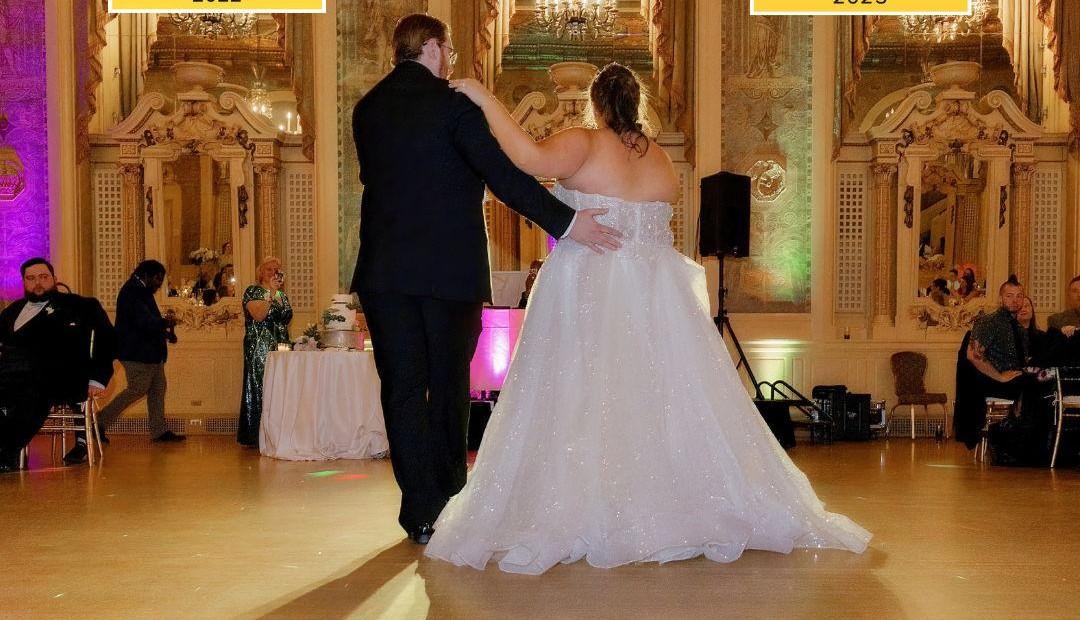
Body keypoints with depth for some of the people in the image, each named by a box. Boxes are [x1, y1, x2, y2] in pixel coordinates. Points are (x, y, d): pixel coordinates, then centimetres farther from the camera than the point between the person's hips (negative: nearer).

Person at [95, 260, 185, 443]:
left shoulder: (141, 291, 18)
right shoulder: (132, 292, -16)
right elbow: (143, 320, -25)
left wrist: (163, 331, 6)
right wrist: (165, 322, -15)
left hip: (149, 352, 11)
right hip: (137, 353, -11)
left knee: (158, 389, 9)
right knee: (137, 390, -7)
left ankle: (159, 431, 12)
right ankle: (100, 422, 3)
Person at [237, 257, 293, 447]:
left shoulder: (282, 294, 17)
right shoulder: (253, 291, -3)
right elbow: (258, 315, -17)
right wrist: (272, 293, -19)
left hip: (280, 348, 6)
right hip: (258, 349, -6)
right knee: (259, 388, -6)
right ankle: (256, 437, -4)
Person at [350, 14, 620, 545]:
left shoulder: (366, 109, 8)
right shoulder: (452, 105, -8)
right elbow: (503, 175, -16)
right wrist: (566, 221, -15)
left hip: (384, 269, 3)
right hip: (451, 267, -3)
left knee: (402, 387, 6)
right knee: (448, 384, 12)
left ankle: (420, 510, 5)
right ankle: (446, 497, 22)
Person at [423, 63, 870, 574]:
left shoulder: (583, 144, -8)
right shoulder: (661, 159, 9)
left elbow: (531, 158, -25)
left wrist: (486, 101, -16)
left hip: (586, 293, -5)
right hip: (655, 296, 5)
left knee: (578, 406, 0)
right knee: (665, 399, 9)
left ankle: (582, 522, 2)